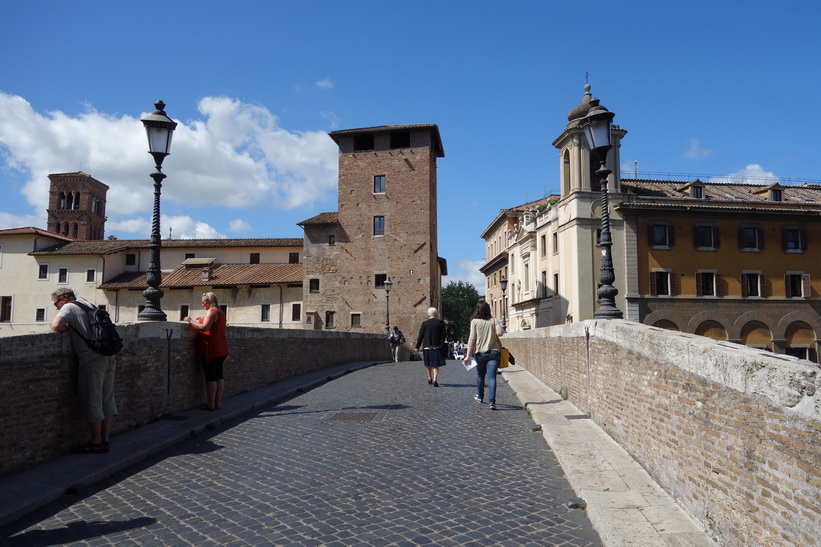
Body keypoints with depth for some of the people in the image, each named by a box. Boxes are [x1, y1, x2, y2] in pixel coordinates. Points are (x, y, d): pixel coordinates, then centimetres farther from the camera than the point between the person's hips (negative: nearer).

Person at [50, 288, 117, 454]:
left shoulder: (69, 307, -1)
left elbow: (56, 325, -17)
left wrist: (66, 327, 3)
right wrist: (71, 326, 21)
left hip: (91, 361, -8)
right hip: (108, 359, 8)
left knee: (92, 404, 2)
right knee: (107, 401, 11)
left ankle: (95, 444, 9)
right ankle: (105, 441, 18)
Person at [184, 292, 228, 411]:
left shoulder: (211, 312, -10)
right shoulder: (220, 312, 19)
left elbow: (204, 327, -21)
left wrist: (191, 321, -11)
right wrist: (202, 320, 19)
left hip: (211, 349, -9)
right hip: (221, 349, 9)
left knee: (210, 376, -6)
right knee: (219, 375, 10)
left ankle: (210, 404, -5)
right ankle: (217, 402, 15)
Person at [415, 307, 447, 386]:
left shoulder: (425, 323, -3)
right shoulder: (441, 322, -3)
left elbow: (420, 336, -2)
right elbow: (443, 335, -3)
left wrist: (417, 347, 5)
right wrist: (442, 345, 6)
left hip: (427, 346, 1)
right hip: (437, 346, -1)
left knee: (429, 364, 17)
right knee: (436, 365, 2)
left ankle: (430, 378, 29)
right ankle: (435, 379, -12)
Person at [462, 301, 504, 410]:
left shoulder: (475, 321, -2)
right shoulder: (493, 321, 2)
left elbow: (472, 339, -6)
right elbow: (500, 332, -9)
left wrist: (468, 355, -6)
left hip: (480, 353, 0)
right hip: (494, 352, 0)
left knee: (480, 375, 20)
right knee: (492, 377, -5)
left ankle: (480, 396, 37)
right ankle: (492, 401, -16)